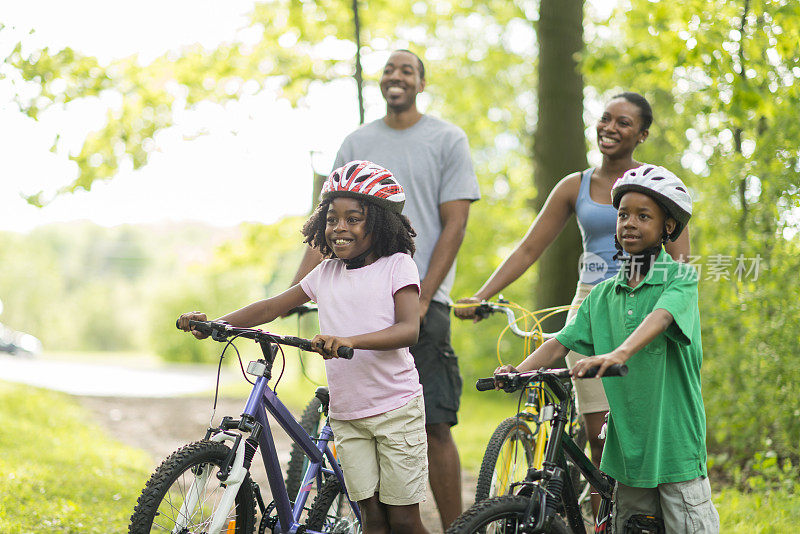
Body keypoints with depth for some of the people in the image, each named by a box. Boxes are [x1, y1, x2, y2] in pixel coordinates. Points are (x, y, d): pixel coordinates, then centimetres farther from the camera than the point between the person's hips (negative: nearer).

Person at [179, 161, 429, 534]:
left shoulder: (397, 265, -7)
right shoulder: (327, 272, 9)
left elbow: (408, 329, -21)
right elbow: (273, 307, 9)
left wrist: (350, 340, -38)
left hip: (396, 408, -4)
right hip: (345, 413, 4)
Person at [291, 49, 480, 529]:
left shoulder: (448, 139, 4)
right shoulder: (357, 143, 14)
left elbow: (454, 224, -2)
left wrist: (422, 297, -11)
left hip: (421, 301, -4)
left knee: (433, 425, -7)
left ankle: (454, 528, 0)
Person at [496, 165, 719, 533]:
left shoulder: (681, 278, -4)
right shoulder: (603, 295, 12)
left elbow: (659, 318, -23)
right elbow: (561, 342, 6)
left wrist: (618, 354, -42)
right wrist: (518, 371, -12)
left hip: (675, 445, -5)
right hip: (627, 444, 5)